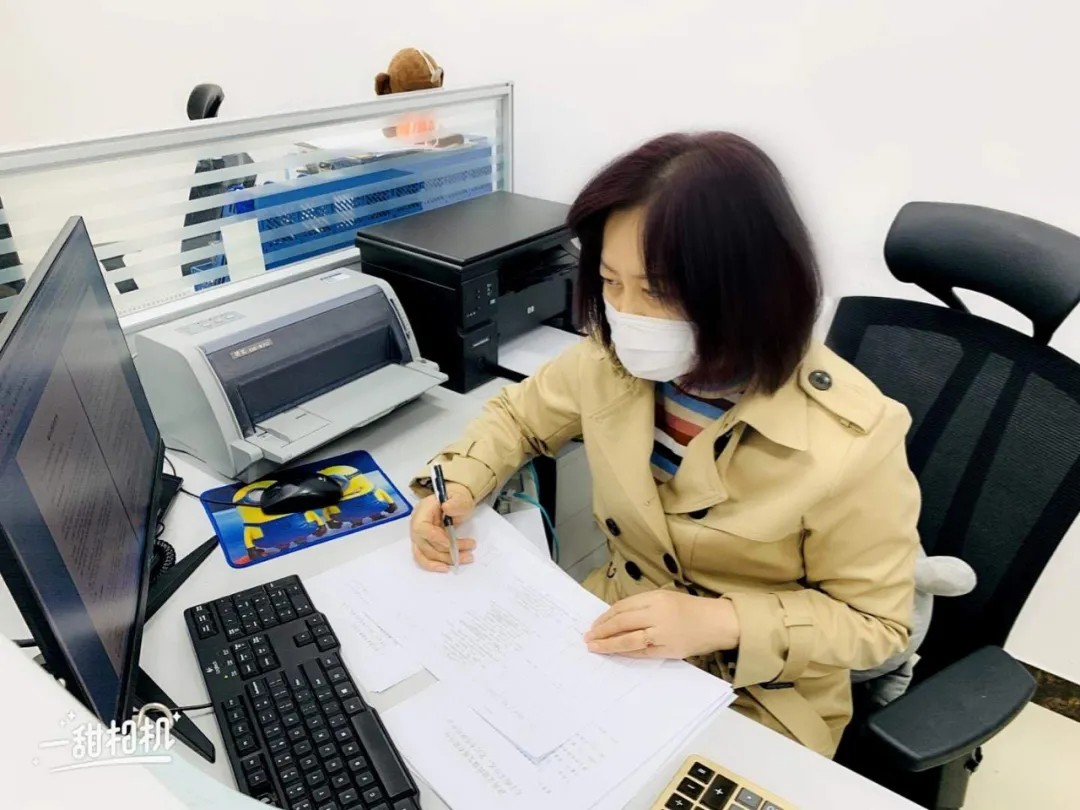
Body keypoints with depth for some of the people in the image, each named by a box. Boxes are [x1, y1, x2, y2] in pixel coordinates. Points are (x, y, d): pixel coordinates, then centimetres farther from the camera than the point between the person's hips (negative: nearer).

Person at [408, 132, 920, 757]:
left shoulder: (850, 442, -28)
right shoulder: (615, 359, -14)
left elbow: (875, 622, -13)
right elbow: (519, 416, 6)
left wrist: (721, 623, -29)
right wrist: (458, 487, -14)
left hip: (757, 700, -3)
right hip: (617, 646, 4)